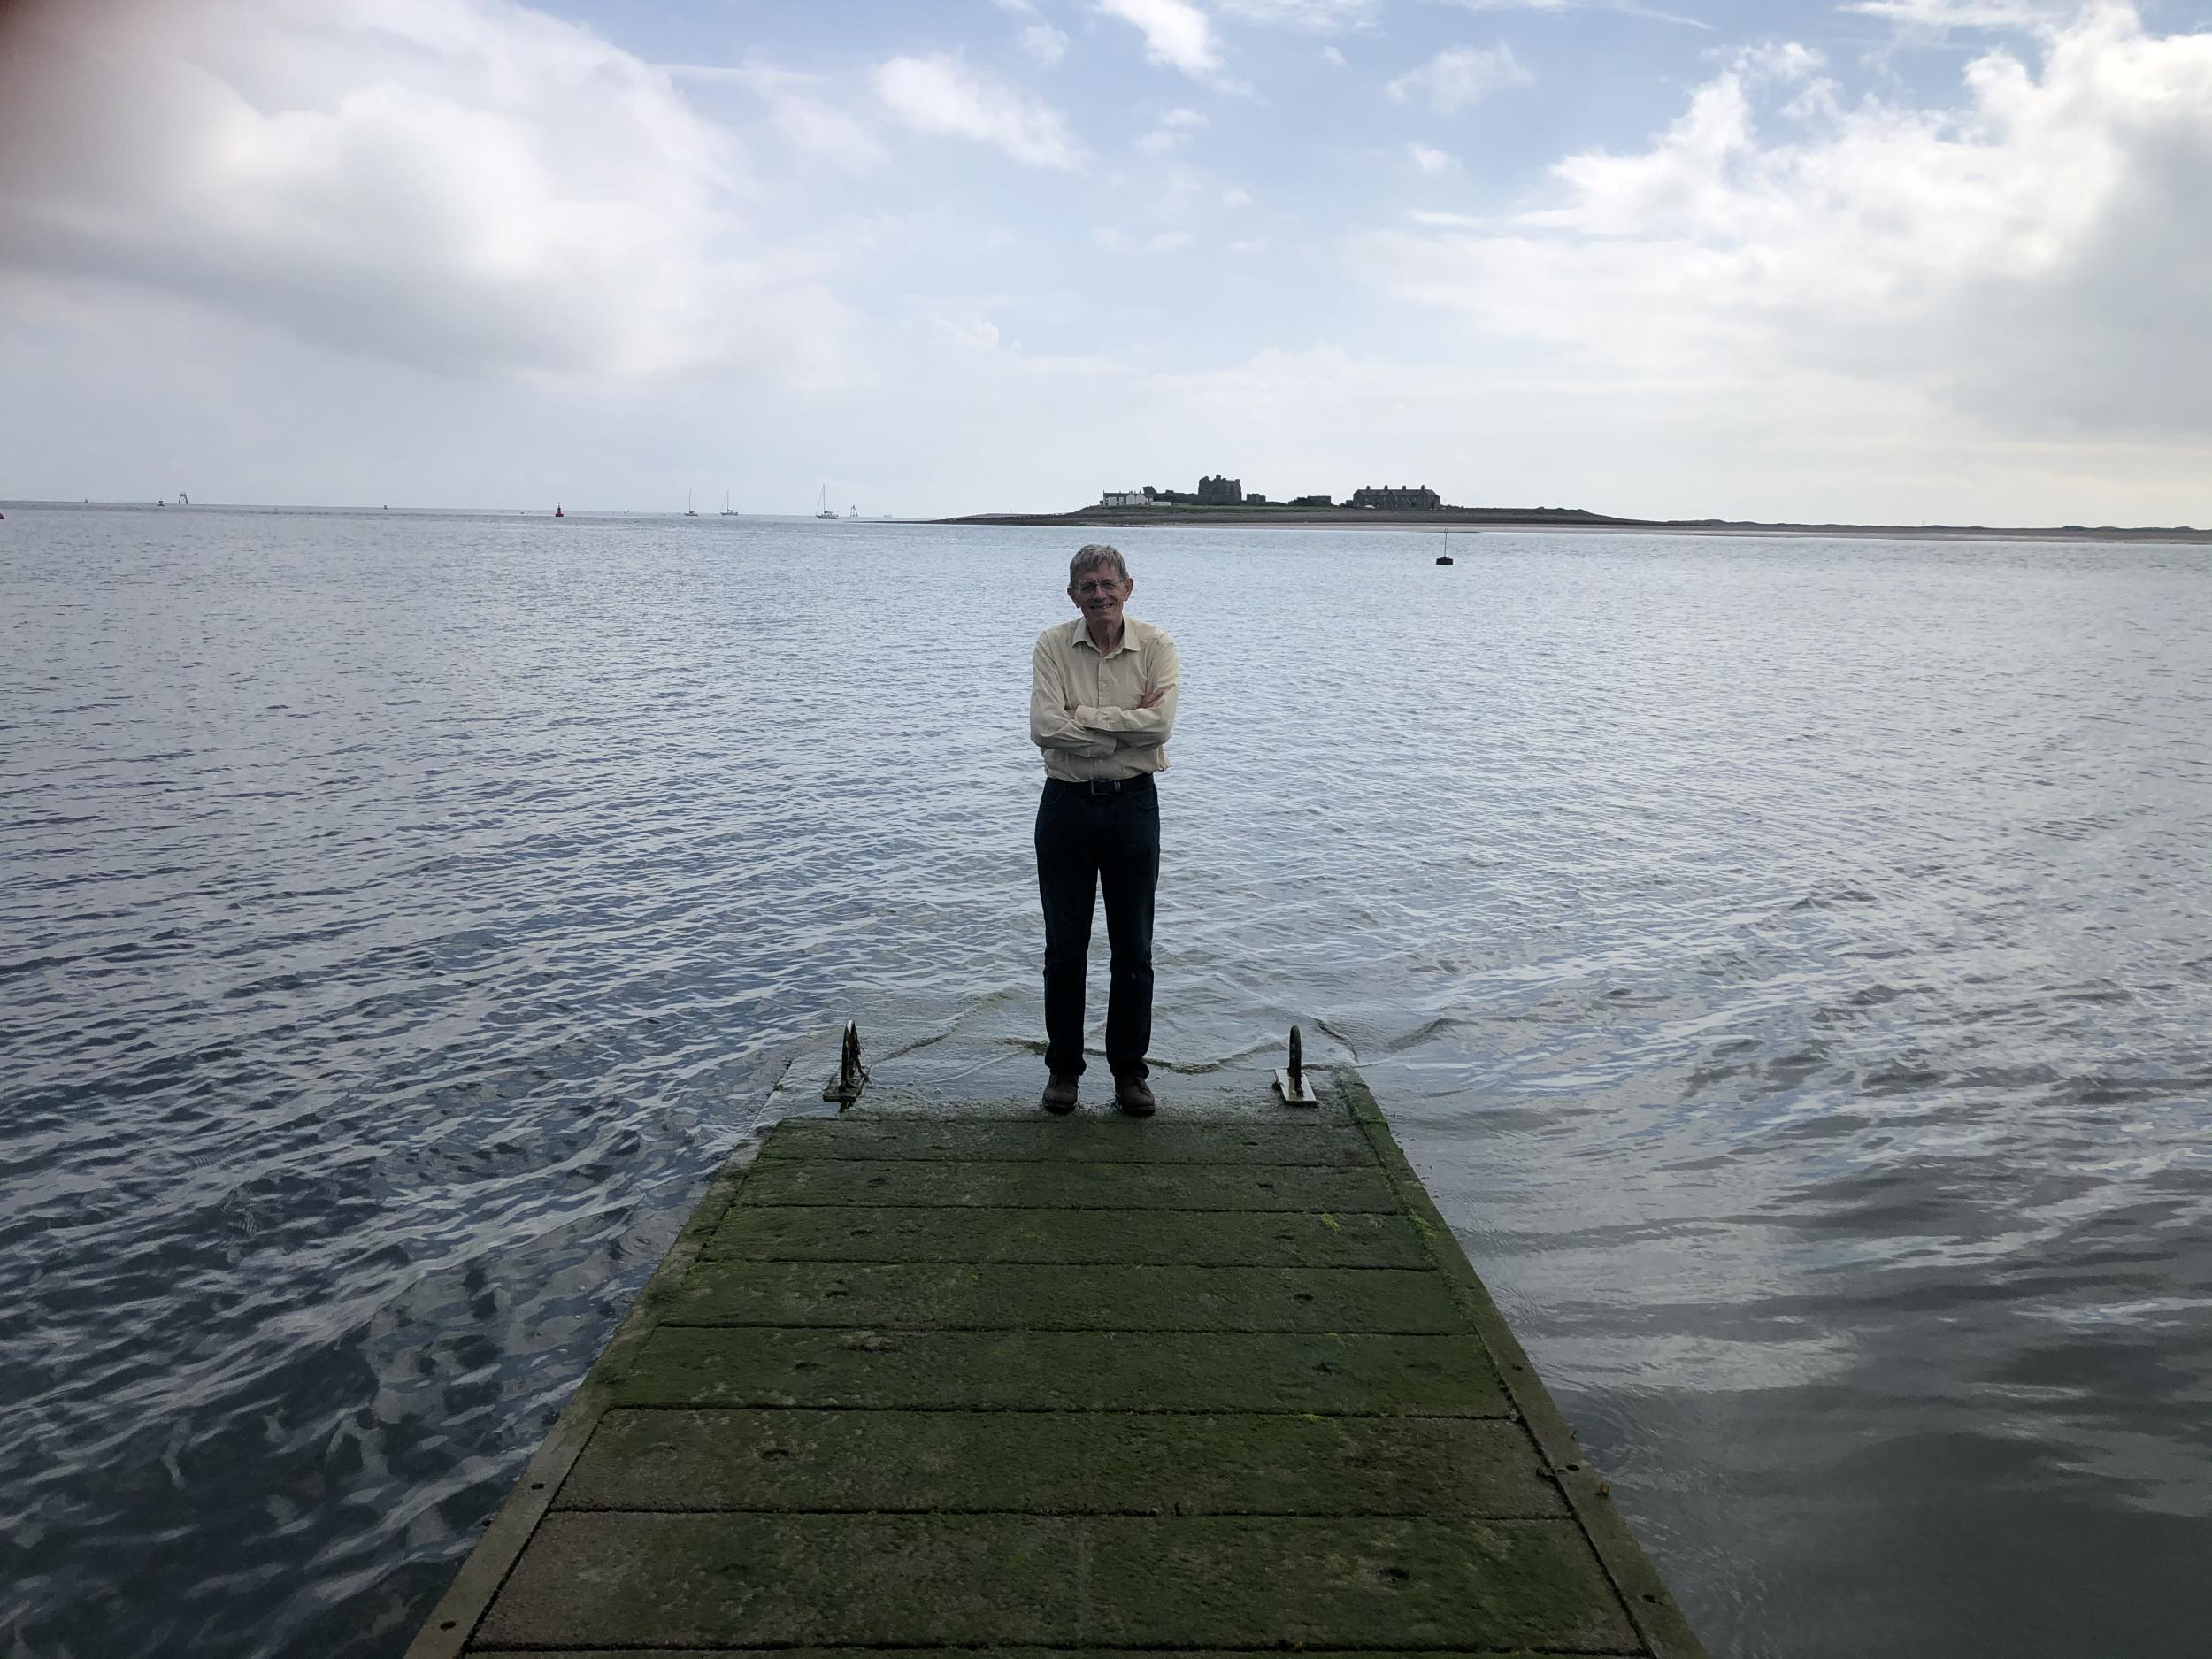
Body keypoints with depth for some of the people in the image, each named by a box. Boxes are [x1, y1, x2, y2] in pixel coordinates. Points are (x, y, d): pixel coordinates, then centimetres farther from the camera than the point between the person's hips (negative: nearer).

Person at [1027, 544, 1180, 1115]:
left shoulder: (1156, 645, -3)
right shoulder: (1053, 645, -3)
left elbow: (1160, 724, -18)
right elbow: (1044, 728, -17)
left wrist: (1083, 715, -16)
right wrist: (1127, 722, -16)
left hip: (1133, 805, 0)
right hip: (1067, 805, 0)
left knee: (1133, 950, 7)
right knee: (1063, 948, 8)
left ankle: (1130, 1070, 21)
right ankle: (1062, 1068, 22)